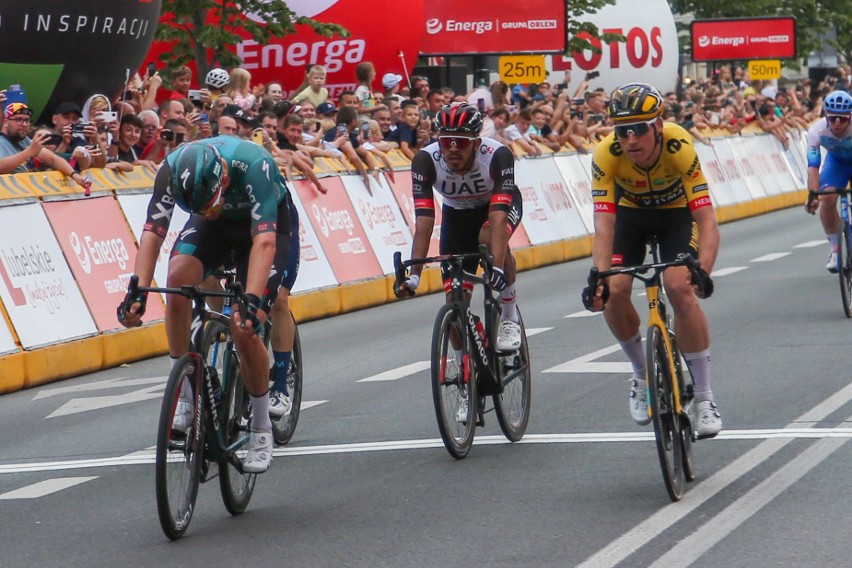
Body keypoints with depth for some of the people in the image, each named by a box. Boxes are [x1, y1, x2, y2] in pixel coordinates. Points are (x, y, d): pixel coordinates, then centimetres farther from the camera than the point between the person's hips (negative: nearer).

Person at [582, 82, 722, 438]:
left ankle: (704, 398, -12)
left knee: (679, 287, -24)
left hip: (676, 211, -2)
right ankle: (642, 374, 11)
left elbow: (706, 221, -39)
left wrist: (703, 270, -55)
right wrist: (600, 278, -50)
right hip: (631, 212, 2)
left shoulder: (679, 147, -36)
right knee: (613, 292, -18)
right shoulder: (606, 155, -32)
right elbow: (604, 226, -35)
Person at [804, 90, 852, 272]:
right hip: (836, 161, 1)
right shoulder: (817, 131, -32)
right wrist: (813, 194, -49)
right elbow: (813, 166, -35)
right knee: (827, 198, -21)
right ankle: (834, 249, -7)